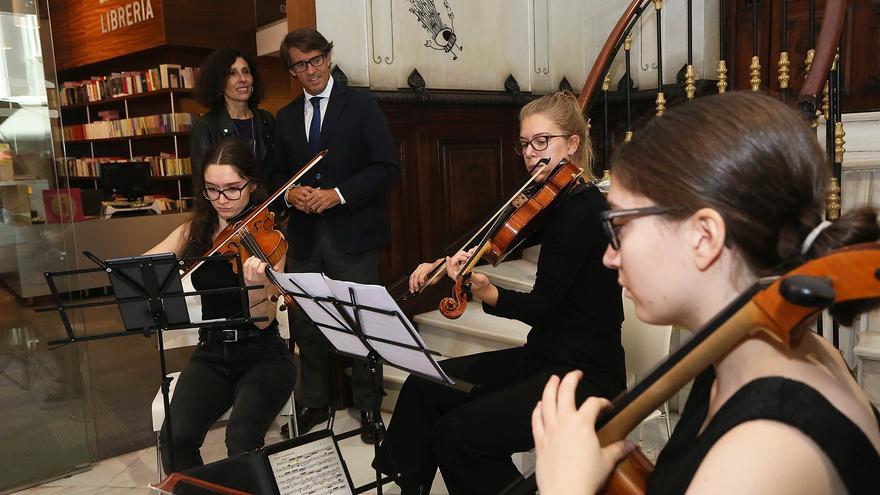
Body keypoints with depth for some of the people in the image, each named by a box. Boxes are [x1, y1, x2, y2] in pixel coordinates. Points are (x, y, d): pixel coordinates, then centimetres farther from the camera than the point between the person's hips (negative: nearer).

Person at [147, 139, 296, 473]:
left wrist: (255, 285, -35)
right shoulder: (193, 233, 6)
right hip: (210, 356, 3)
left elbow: (263, 320, -15)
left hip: (263, 356, -3)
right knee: (174, 439, -21)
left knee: (242, 440, -29)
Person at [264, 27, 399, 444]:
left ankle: (367, 405, 22)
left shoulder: (361, 106, -1)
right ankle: (313, 403, 28)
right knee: (305, 325, 10)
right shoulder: (285, 118, 13)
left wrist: (338, 194, -16)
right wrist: (289, 194, -5)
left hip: (351, 233, -4)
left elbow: (387, 167, -8)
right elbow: (276, 174, 18)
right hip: (303, 235, 4)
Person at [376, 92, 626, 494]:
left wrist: (483, 290, -41)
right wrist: (444, 263, -1)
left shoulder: (583, 208, -18)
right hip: (542, 357, 9)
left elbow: (541, 306, -25)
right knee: (424, 386, 0)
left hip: (585, 375, -9)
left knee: (455, 434, -20)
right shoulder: (552, 202, 9)